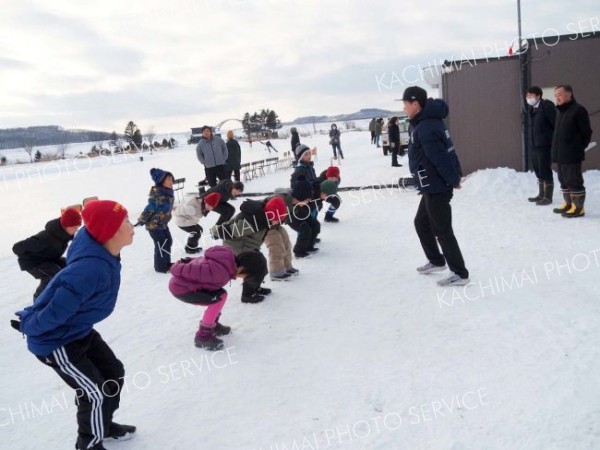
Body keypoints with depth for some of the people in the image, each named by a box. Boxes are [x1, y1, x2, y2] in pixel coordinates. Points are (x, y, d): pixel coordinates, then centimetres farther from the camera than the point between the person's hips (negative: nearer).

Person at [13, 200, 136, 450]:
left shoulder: (105, 254, -11)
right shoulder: (92, 269, -39)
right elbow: (58, 310, -30)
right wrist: (28, 327, -12)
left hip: (79, 331, 9)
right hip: (55, 342, -9)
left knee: (113, 373, 17)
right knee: (96, 393, 1)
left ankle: (104, 425, 42)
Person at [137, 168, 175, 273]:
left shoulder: (167, 192, 0)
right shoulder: (157, 195, -29)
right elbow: (149, 209, -25)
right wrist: (141, 221, -20)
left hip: (162, 223, 9)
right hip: (154, 225, -9)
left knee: (168, 242, 19)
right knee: (161, 245, 0)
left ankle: (166, 263, 36)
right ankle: (161, 267, 18)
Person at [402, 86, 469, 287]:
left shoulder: (425, 128, -21)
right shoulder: (427, 122, 11)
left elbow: (440, 158, -24)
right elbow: (448, 150, 14)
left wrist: (453, 180, -15)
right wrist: (455, 176, 12)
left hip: (435, 188, -11)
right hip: (434, 186, 11)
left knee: (442, 231, -2)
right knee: (421, 222, 22)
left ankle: (460, 274, 7)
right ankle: (436, 261, 35)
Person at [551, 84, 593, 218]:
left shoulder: (578, 110, -9)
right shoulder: (560, 112, 16)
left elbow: (587, 132, -8)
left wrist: (579, 149, -6)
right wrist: (556, 150, 13)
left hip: (571, 156, -8)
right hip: (559, 155, 8)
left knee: (574, 181, -4)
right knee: (564, 180, 14)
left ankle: (578, 207, 1)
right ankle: (568, 204, 24)